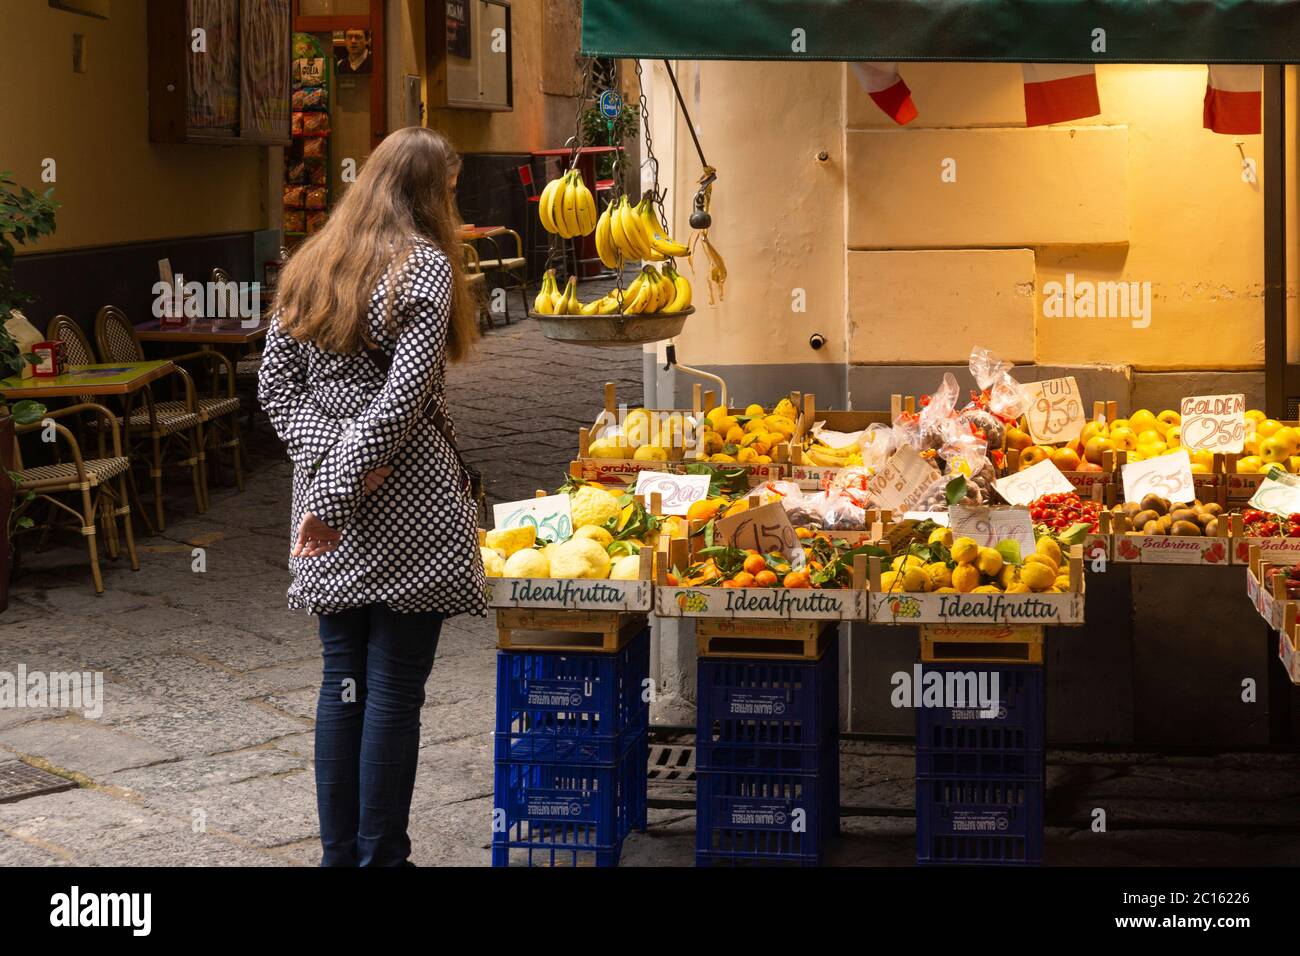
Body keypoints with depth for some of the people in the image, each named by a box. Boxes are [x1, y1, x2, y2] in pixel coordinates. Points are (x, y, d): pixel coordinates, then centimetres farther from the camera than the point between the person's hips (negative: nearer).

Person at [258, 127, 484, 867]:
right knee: (396, 688, 0)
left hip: (330, 498, 6)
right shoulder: (424, 266, -9)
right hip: (407, 507, -6)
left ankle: (340, 853, 16)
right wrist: (341, 490, -15)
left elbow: (276, 383, 8)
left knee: (342, 681, 11)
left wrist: (326, 455, -3)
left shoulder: (309, 266, 11)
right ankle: (380, 857, 4)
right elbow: (403, 397, -17)